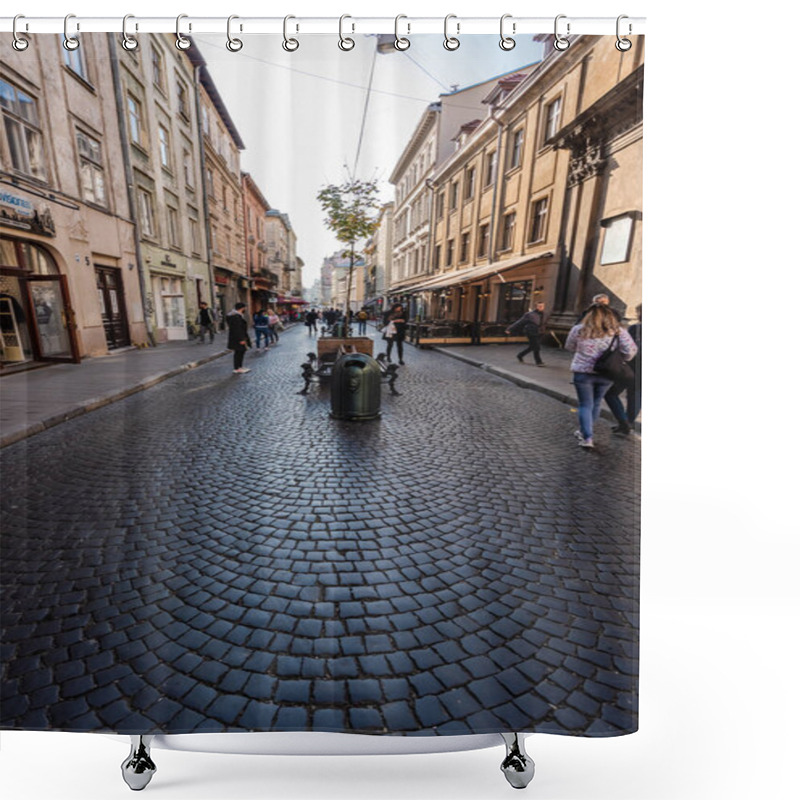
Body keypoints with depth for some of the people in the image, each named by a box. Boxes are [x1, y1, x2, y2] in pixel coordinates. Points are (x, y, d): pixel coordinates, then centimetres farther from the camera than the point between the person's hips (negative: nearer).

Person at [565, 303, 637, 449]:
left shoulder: (579, 330, -5)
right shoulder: (619, 332, -4)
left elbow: (569, 347, 8)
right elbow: (630, 351, -6)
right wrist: (621, 360, 12)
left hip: (583, 373, -2)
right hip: (606, 375, 2)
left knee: (585, 405, 7)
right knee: (596, 403, 18)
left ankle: (587, 438, 2)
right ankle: (585, 432, 32)